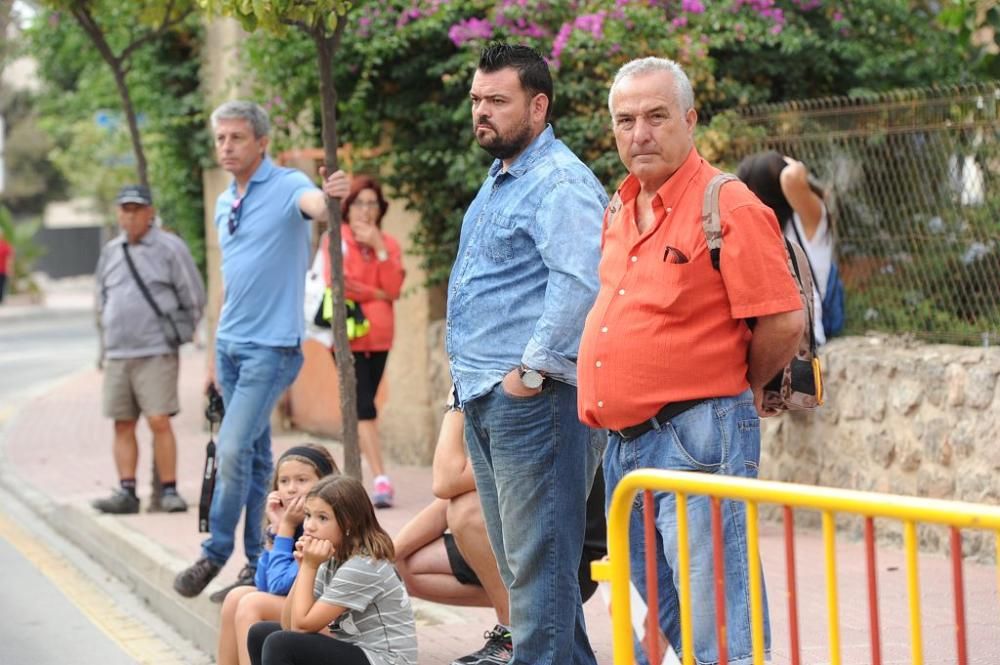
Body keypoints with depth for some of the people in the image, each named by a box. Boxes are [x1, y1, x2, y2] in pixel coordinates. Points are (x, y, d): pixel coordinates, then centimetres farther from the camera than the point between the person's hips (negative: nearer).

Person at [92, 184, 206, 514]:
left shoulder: (169, 248, -1)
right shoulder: (110, 252, 14)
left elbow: (194, 299, 2)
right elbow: (101, 300, 26)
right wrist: (108, 336, 16)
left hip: (156, 354, -5)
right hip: (117, 355, 5)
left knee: (159, 422, -11)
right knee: (123, 425, 3)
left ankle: (169, 491, -5)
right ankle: (126, 492, 4)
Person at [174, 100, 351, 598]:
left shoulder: (286, 186, -10)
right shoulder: (224, 203, 13)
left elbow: (316, 207, -34)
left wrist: (332, 197, -59)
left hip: (271, 346, -8)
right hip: (231, 345, 8)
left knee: (234, 449, -12)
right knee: (254, 453, 12)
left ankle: (215, 553, 0)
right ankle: (258, 561, 17)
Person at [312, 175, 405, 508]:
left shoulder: (388, 244, 11)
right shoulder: (334, 240, 0)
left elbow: (393, 289, -2)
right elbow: (337, 284, -11)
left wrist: (379, 248, -9)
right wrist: (376, 294, -3)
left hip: (379, 337, 4)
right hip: (348, 336, -4)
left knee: (362, 405, 9)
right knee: (364, 406, -12)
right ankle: (381, 479, -17)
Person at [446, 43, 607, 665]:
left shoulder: (558, 183, -14)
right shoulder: (499, 181, 19)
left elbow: (581, 281, -27)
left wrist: (532, 370, -24)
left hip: (532, 398, -11)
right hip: (485, 399, 11)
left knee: (537, 559, -9)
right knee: (517, 559, 15)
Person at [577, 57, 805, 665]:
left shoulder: (729, 207, -11)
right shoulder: (619, 211, 14)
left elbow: (784, 323, -14)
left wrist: (737, 390, 0)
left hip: (695, 438, -9)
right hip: (624, 442, 9)